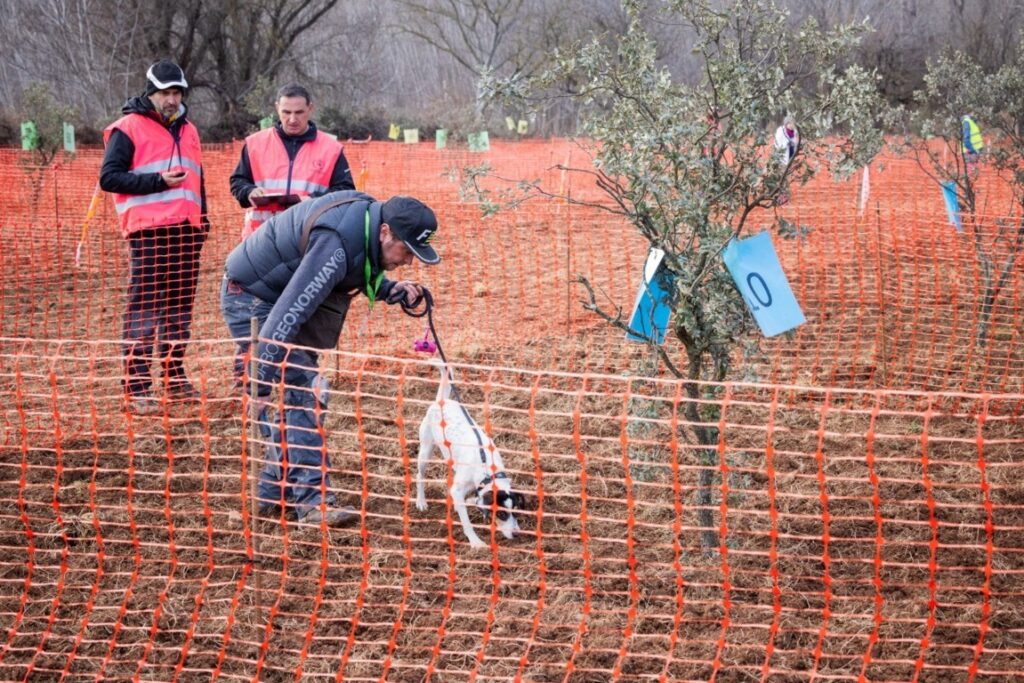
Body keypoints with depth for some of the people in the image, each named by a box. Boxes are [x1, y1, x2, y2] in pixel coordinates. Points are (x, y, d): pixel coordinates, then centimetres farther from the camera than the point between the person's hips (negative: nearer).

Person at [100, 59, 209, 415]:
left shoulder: (187, 129, 21)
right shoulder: (128, 128, -2)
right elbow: (109, 176, -9)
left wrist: (203, 218, 20)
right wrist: (158, 181, -16)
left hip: (187, 229, 7)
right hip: (149, 230, -7)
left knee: (180, 307, 9)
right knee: (144, 307, -9)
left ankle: (175, 378, 17)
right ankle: (136, 387, -9)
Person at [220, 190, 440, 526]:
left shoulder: (368, 214, -5)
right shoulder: (336, 245, -34)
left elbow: (361, 270, 15)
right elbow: (289, 312, -37)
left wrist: (389, 290, -5)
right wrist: (260, 383, -37)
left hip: (278, 291, 10)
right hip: (251, 295, -10)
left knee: (297, 395, 10)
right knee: (301, 393, -15)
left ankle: (274, 494, 17)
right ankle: (313, 501, -15)